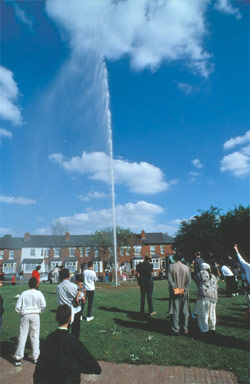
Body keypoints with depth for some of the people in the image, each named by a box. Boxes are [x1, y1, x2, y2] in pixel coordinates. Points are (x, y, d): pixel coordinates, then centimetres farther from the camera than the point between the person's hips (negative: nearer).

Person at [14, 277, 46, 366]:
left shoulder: (24, 293, -1)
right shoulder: (38, 293, -5)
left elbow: (17, 307, 0)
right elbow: (43, 305, -9)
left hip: (25, 315, 1)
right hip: (35, 315, 0)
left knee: (22, 336, 8)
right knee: (35, 336, 11)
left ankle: (18, 358, 12)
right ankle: (35, 357, 19)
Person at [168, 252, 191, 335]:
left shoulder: (171, 267, -8)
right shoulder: (186, 267, -4)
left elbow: (169, 279, -12)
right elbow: (189, 281, -6)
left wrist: (175, 289, -10)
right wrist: (184, 289, -5)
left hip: (174, 293, -1)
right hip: (184, 293, 1)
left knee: (175, 312, 7)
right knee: (185, 312, 14)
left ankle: (176, 330, 10)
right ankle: (185, 329, 18)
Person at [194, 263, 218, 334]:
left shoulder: (200, 274, 0)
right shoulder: (213, 276, 17)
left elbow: (198, 282, 8)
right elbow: (216, 287, 20)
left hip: (204, 296, -6)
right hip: (213, 297, 6)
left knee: (203, 314, 1)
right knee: (212, 314, 18)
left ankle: (204, 329, 3)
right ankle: (212, 328, 29)